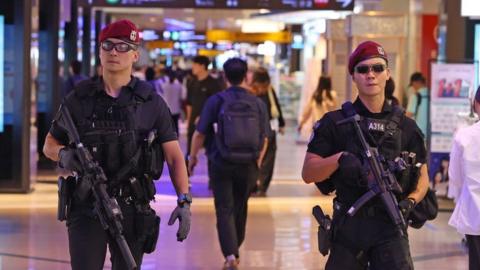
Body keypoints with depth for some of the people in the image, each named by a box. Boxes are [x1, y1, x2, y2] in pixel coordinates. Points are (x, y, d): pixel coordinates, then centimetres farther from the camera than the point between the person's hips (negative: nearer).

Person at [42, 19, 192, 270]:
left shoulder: (151, 103, 2)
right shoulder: (78, 99, 4)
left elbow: (174, 156, 1)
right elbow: (49, 144, 13)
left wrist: (184, 201, -11)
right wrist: (64, 155, -11)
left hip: (133, 211, 1)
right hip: (87, 208, -1)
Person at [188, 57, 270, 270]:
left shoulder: (216, 101, -7)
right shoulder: (258, 104, 1)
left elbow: (200, 133, -7)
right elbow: (264, 139, 5)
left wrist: (193, 156, 7)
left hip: (221, 164, -3)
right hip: (248, 166, 3)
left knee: (224, 210, -1)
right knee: (240, 209, 19)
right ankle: (234, 250, 33)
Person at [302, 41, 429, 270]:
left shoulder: (405, 126, 9)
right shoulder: (335, 122, 4)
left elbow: (422, 176, 13)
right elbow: (308, 173, 0)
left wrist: (410, 201, -7)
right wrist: (340, 158, -17)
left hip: (390, 226, 0)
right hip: (348, 225, 0)